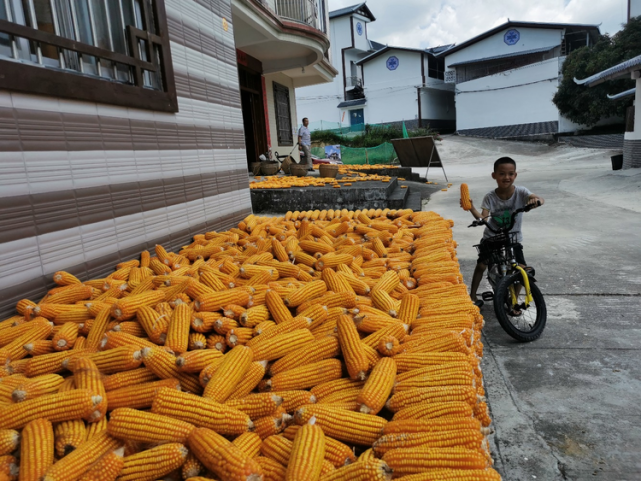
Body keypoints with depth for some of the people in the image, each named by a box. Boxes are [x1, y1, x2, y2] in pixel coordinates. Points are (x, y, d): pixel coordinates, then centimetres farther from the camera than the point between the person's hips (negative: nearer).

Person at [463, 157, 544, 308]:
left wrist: (536, 200, -53)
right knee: (481, 265, -3)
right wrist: (471, 208, -38)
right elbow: (482, 219, -21)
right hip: (491, 237, 0)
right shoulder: (490, 197, -13)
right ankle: (473, 296, 18)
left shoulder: (520, 192, -14)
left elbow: (540, 199, -30)